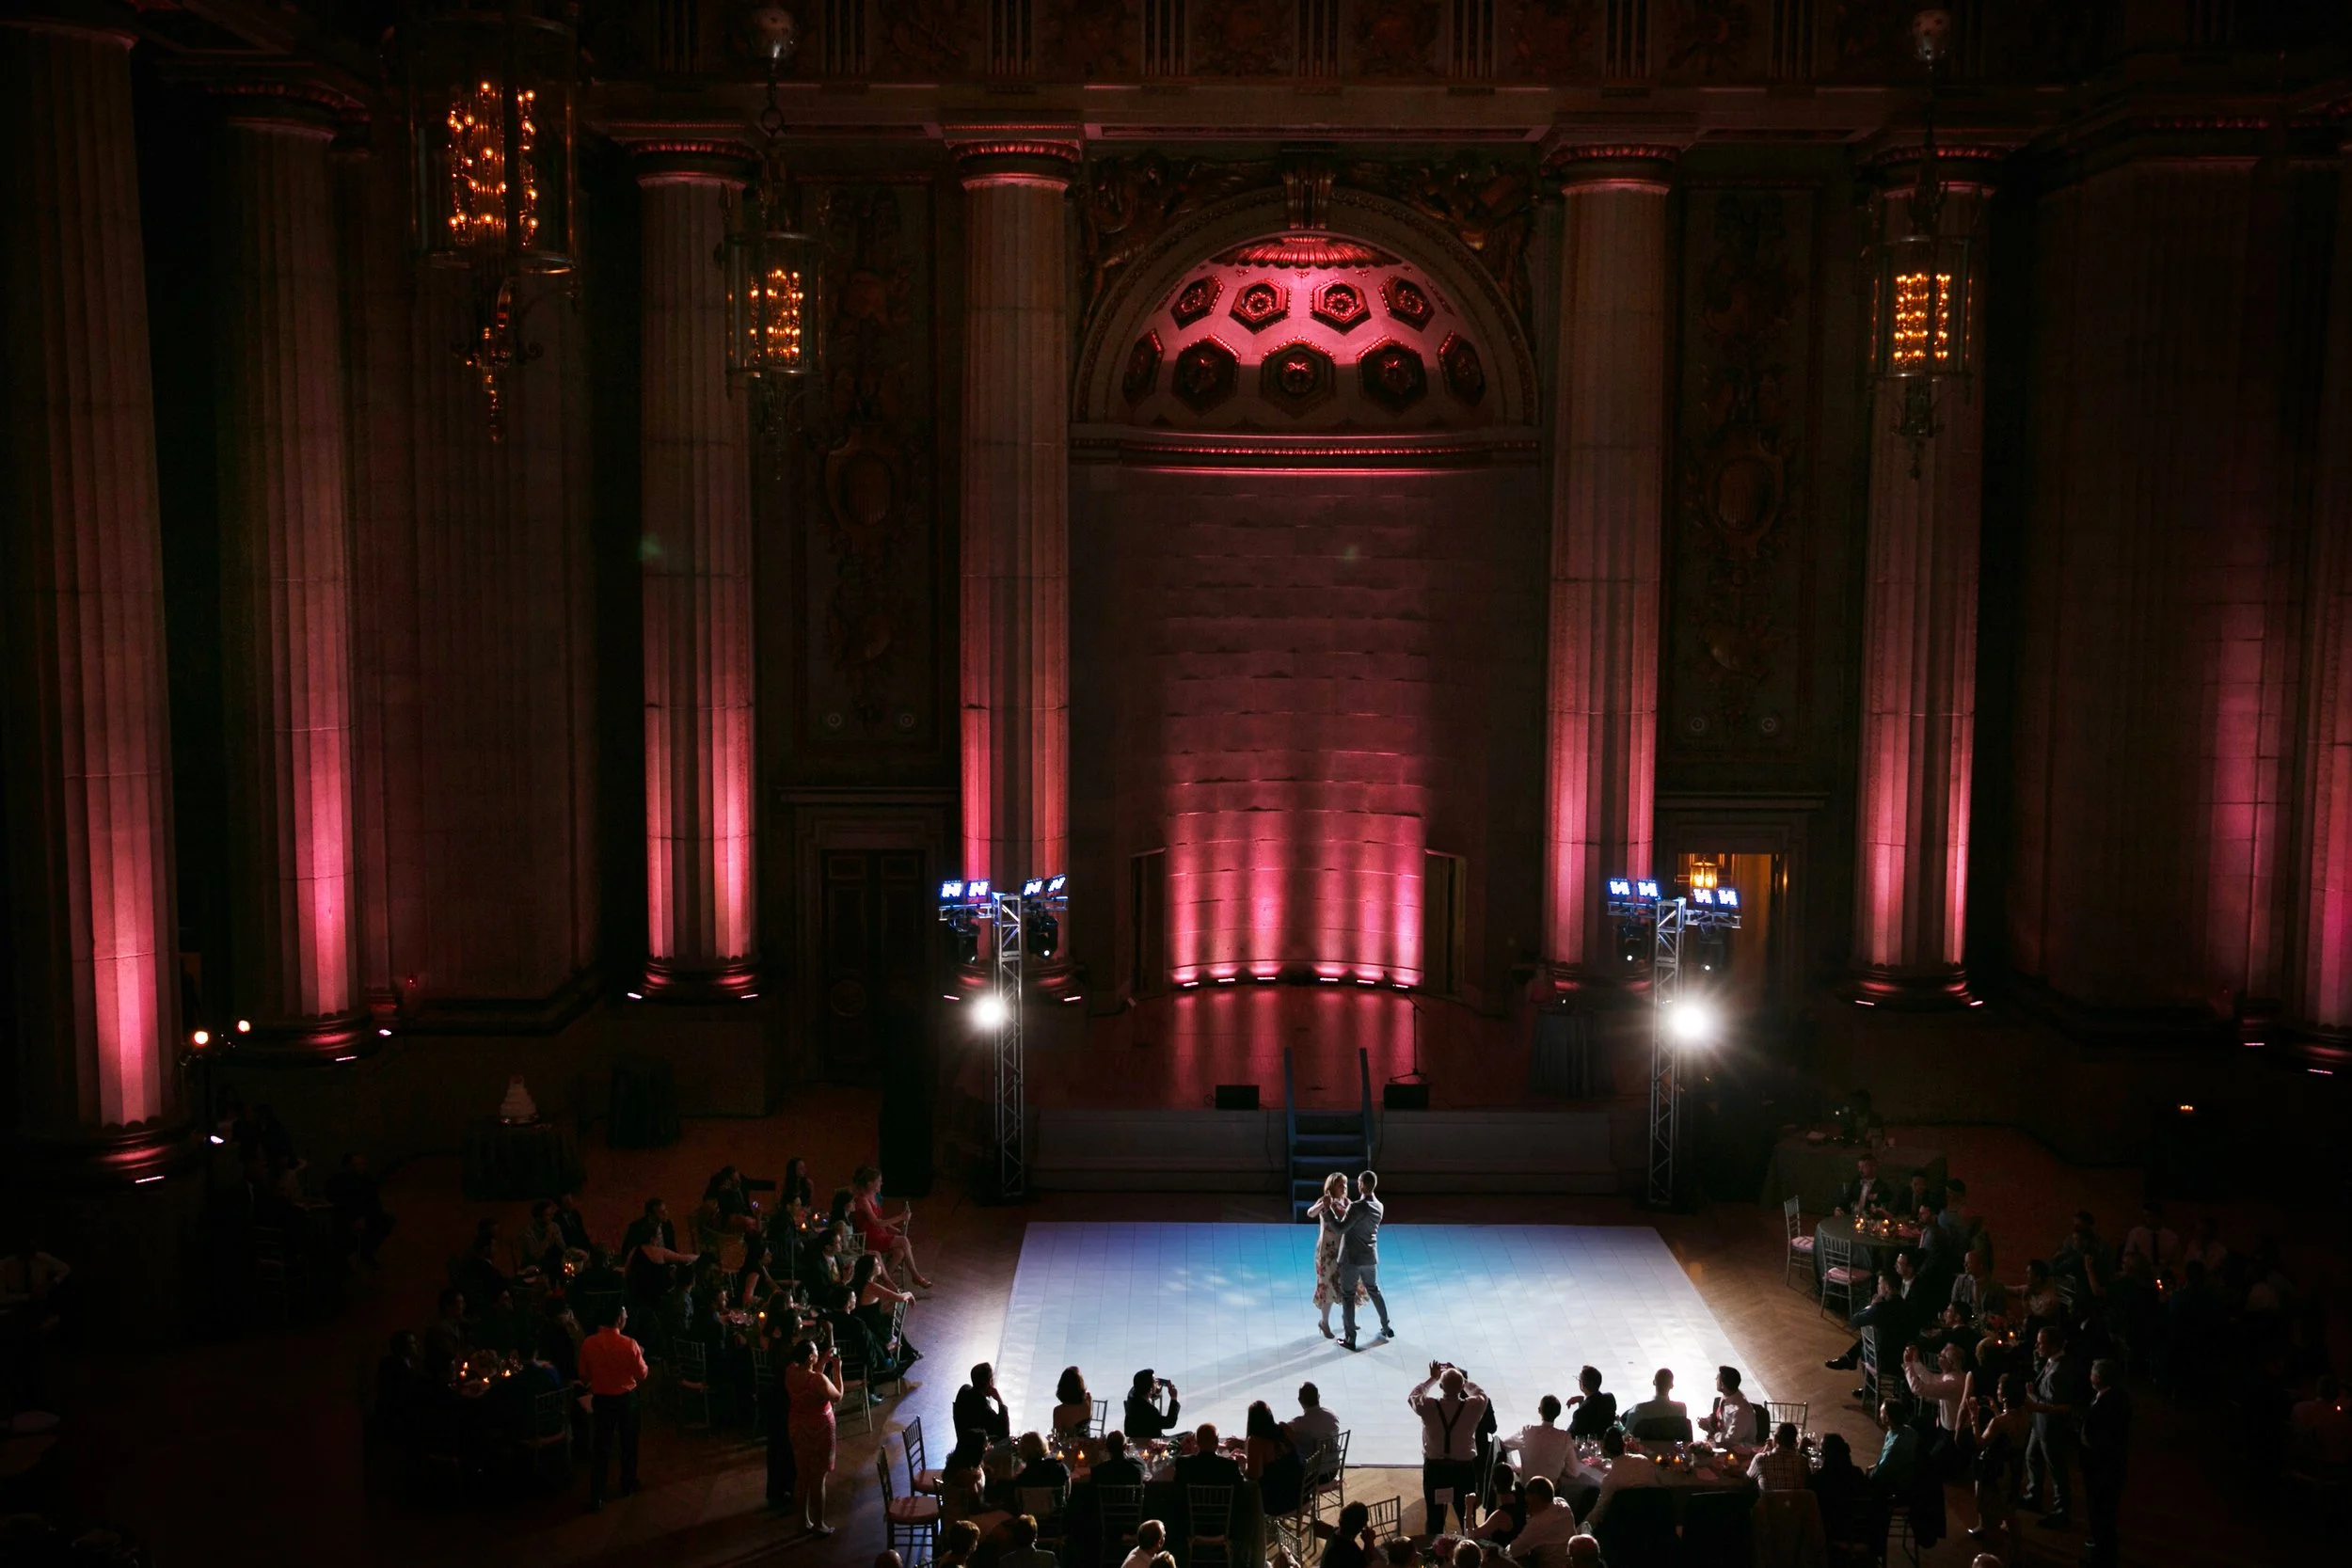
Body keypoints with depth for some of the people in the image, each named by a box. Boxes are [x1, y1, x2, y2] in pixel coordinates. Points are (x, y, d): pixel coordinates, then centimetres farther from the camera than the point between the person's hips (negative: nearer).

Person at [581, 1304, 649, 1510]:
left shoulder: (588, 1343, -13)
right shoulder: (629, 1344, -20)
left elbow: (584, 1376, -1)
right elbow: (641, 1375, -9)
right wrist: (640, 1356, 8)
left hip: (601, 1399, 2)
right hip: (626, 1398, -1)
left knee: (600, 1447, 8)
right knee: (628, 1443, 19)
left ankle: (596, 1497, 4)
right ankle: (628, 1484, 33)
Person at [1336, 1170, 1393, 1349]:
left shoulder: (1357, 1207, -22)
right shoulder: (1379, 1207, 2)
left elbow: (1340, 1228, -25)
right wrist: (1346, 1208, 24)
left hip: (1351, 1258, -7)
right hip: (1370, 1257, 7)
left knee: (1348, 1296, 3)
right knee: (1374, 1291, 25)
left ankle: (1350, 1339, 5)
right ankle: (1387, 1327, 34)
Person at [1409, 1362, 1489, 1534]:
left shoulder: (1428, 1407, -16)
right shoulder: (1473, 1407, -16)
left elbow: (1412, 1396, 8)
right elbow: (1481, 1393, 8)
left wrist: (1432, 1378, 17)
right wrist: (1460, 1378, 13)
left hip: (1435, 1468, 0)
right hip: (1464, 1468, 0)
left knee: (1435, 1520, 12)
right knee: (1467, 1518, 13)